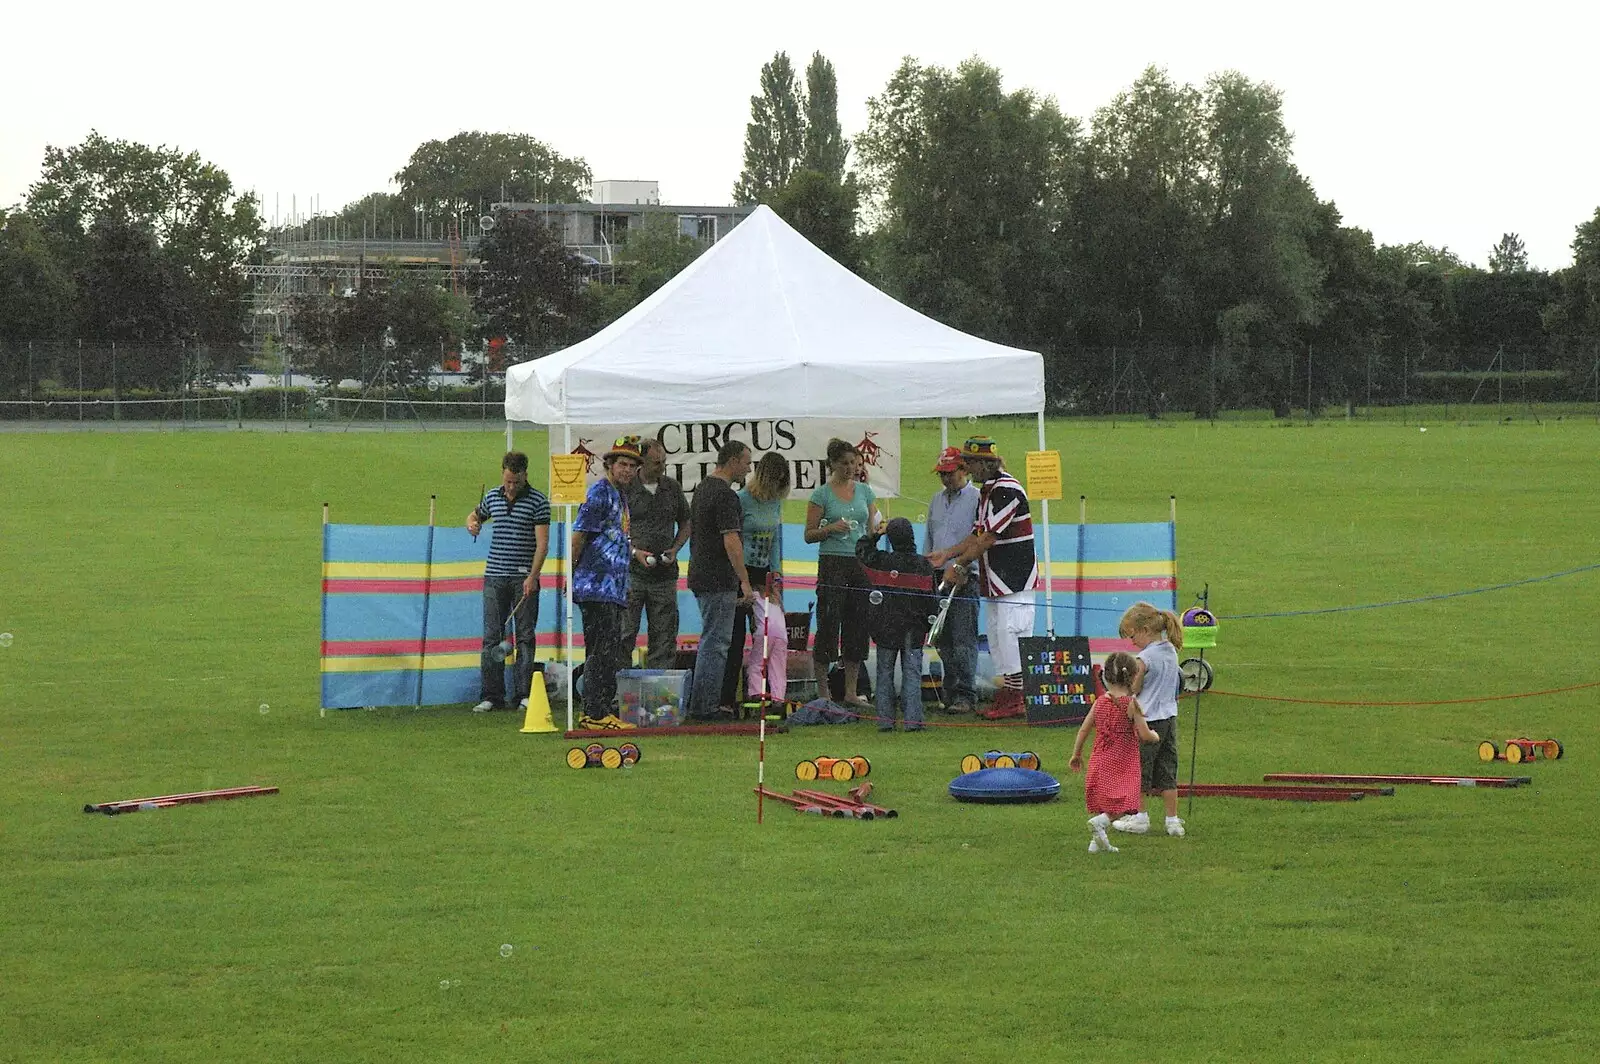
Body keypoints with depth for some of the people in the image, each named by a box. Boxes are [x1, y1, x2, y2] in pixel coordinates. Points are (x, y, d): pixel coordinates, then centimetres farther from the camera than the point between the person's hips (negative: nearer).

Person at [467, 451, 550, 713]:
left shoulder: (538, 501, -4)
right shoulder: (492, 496, 9)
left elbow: (542, 543, -8)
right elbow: (475, 515, 29)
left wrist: (533, 576, -16)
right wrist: (472, 524, 3)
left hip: (524, 579, -3)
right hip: (495, 576, 3)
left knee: (525, 637, -1)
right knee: (492, 637, 0)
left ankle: (524, 694, 3)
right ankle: (492, 696, 2)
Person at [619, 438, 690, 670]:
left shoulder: (673, 488, 9)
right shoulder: (625, 489, -4)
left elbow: (685, 525, 18)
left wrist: (674, 550, 0)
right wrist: (635, 552, -14)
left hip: (665, 573, 4)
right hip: (631, 572, -4)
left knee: (664, 639, 4)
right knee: (624, 635, -7)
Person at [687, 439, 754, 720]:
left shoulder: (702, 488, 14)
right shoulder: (725, 495, -17)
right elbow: (731, 541, -23)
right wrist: (745, 581, -20)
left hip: (701, 578, 10)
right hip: (719, 581, -10)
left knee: (712, 642, 15)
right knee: (715, 644, -6)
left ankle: (708, 704, 17)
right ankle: (703, 707, -5)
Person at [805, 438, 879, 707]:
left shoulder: (864, 491, 12)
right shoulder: (822, 494, -1)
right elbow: (809, 534, -2)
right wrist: (831, 528, -17)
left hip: (861, 564, 5)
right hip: (833, 563, -5)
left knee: (858, 626, 4)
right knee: (828, 624, -5)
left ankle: (851, 692, 10)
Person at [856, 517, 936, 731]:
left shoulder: (881, 561, -7)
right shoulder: (924, 565, -5)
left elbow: (861, 550, 12)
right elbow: (930, 598, 0)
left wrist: (875, 534, 21)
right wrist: (929, 624, 9)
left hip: (885, 627, 0)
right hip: (914, 629, 0)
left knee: (885, 674, 7)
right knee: (912, 673, 2)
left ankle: (885, 720, 5)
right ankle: (911, 719, -4)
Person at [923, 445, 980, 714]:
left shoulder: (977, 499, -3)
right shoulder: (936, 501, 19)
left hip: (965, 579, -7)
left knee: (963, 638, -10)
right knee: (943, 640, 7)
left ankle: (965, 695, -9)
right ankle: (950, 693, 11)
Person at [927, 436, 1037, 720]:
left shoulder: (1006, 489, -17)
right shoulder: (986, 491, 16)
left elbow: (989, 537, -19)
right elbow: (978, 535, 19)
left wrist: (958, 563, -13)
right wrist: (946, 554, 9)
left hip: (1015, 579, -11)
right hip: (994, 580, 11)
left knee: (1011, 633, -12)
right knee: (996, 635, 11)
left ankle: (1018, 700, -11)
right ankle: (1005, 696, 15)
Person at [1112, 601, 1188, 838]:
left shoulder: (1144, 658, -18)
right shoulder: (1171, 652, 6)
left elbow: (1133, 690, -12)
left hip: (1148, 719, -7)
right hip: (1169, 718, 7)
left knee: (1137, 770, 7)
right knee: (1166, 772, 12)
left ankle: (1139, 817, 15)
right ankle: (1173, 820, 11)